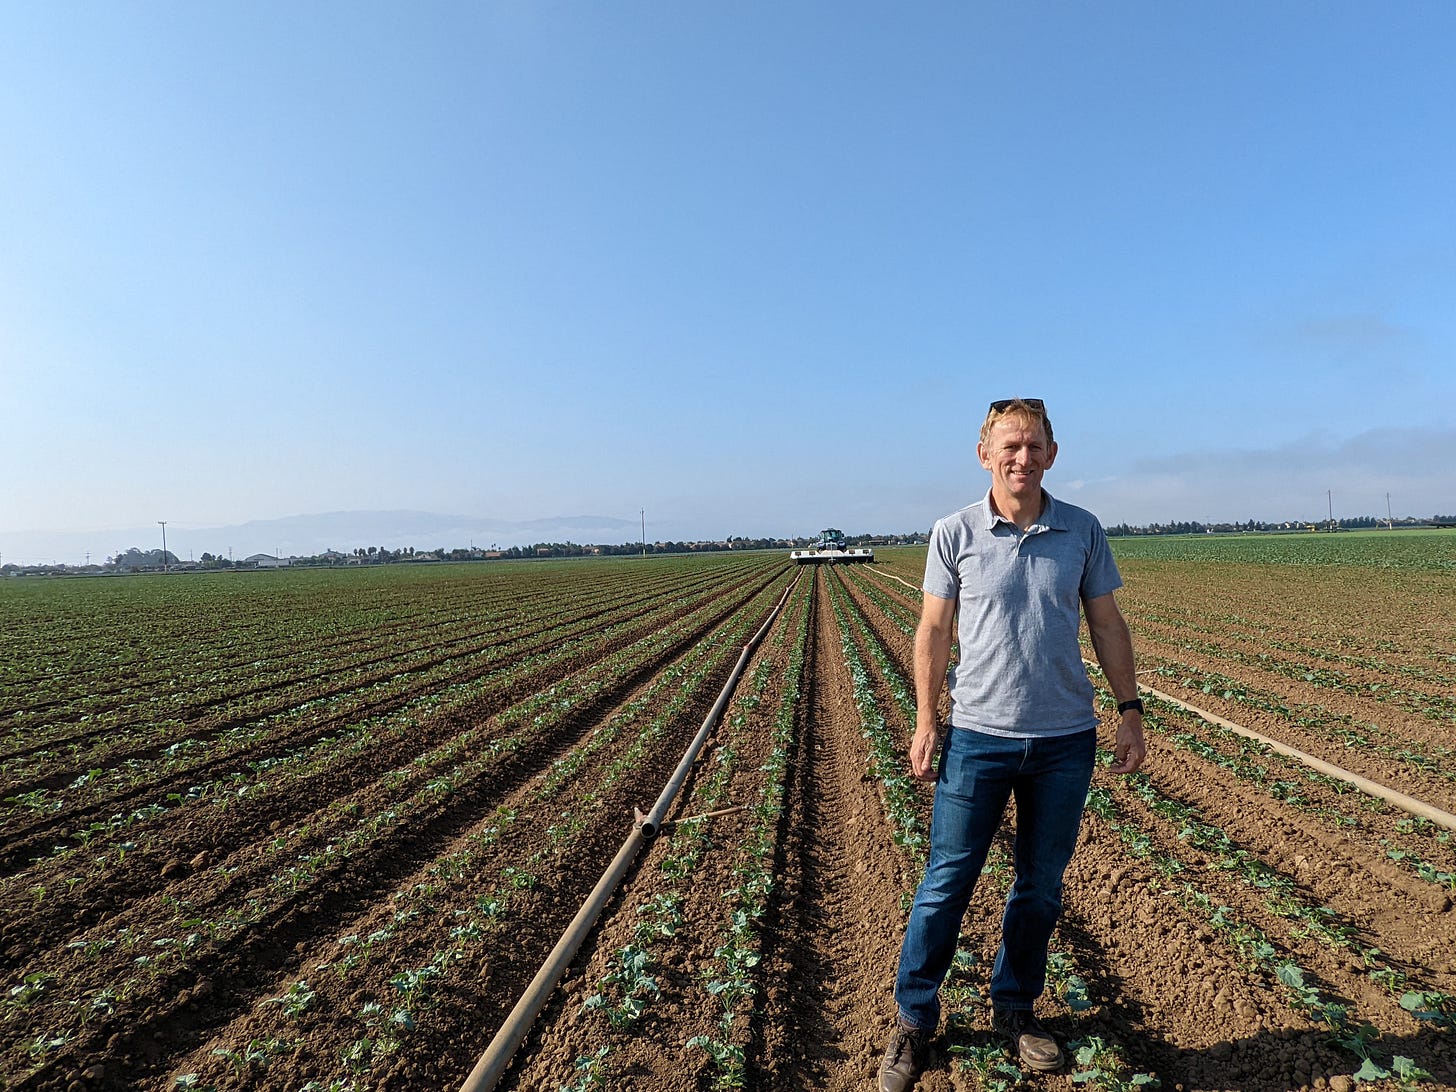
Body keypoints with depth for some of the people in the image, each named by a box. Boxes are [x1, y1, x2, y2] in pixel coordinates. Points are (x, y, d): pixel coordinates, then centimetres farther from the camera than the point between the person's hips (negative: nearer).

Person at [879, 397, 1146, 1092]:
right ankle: (913, 1019, 23)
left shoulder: (1082, 531, 2)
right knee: (946, 883, 4)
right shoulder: (954, 533, -4)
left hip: (1066, 741, 3)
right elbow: (934, 630, -1)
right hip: (978, 736, -2)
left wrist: (1130, 710, 5)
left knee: (1042, 887, 15)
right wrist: (925, 722, -4)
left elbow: (1107, 624, 9)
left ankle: (1014, 1008, 36)